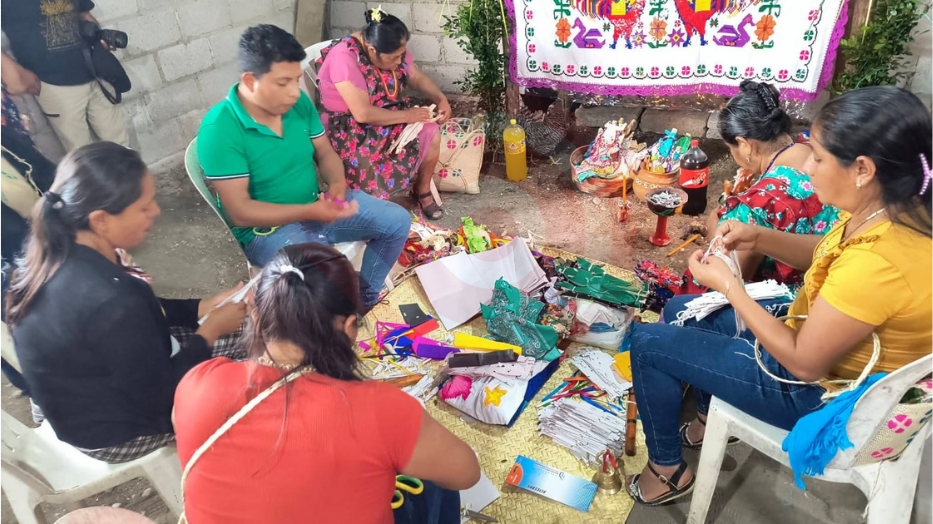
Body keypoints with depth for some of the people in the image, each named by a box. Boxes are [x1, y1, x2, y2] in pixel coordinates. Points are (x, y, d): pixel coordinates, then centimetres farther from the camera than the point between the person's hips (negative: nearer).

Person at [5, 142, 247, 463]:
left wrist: (208, 306, -4)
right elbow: (161, 396, -25)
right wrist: (212, 328, -15)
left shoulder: (59, 251, -13)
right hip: (112, 431, -7)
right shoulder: (109, 302, -40)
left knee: (244, 340, 11)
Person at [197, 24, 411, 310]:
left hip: (318, 206, 7)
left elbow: (325, 152, 7)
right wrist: (310, 212, -32)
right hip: (268, 229, -7)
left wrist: (337, 183, -17)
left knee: (398, 221, 4)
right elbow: (240, 212, -24)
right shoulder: (219, 129, -23)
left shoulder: (299, 102, -5)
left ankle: (366, 296, 21)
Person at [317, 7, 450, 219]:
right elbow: (363, 114, -31)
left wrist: (441, 99, -10)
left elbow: (418, 77, 8)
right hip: (350, 129, -6)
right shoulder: (344, 58, -27)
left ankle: (423, 190, 6)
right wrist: (407, 116, -24)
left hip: (390, 119, 7)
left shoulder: (393, 49, -6)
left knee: (431, 133, -14)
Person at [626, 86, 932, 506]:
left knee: (648, 343, -5)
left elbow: (804, 363, -27)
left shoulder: (875, 265, -39)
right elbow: (825, 252, 8)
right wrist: (760, 238, -9)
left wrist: (728, 285, -20)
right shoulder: (896, 208, -12)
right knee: (681, 311, 19)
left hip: (819, 392, -9)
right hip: (817, 331, 9)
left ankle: (667, 470, 18)